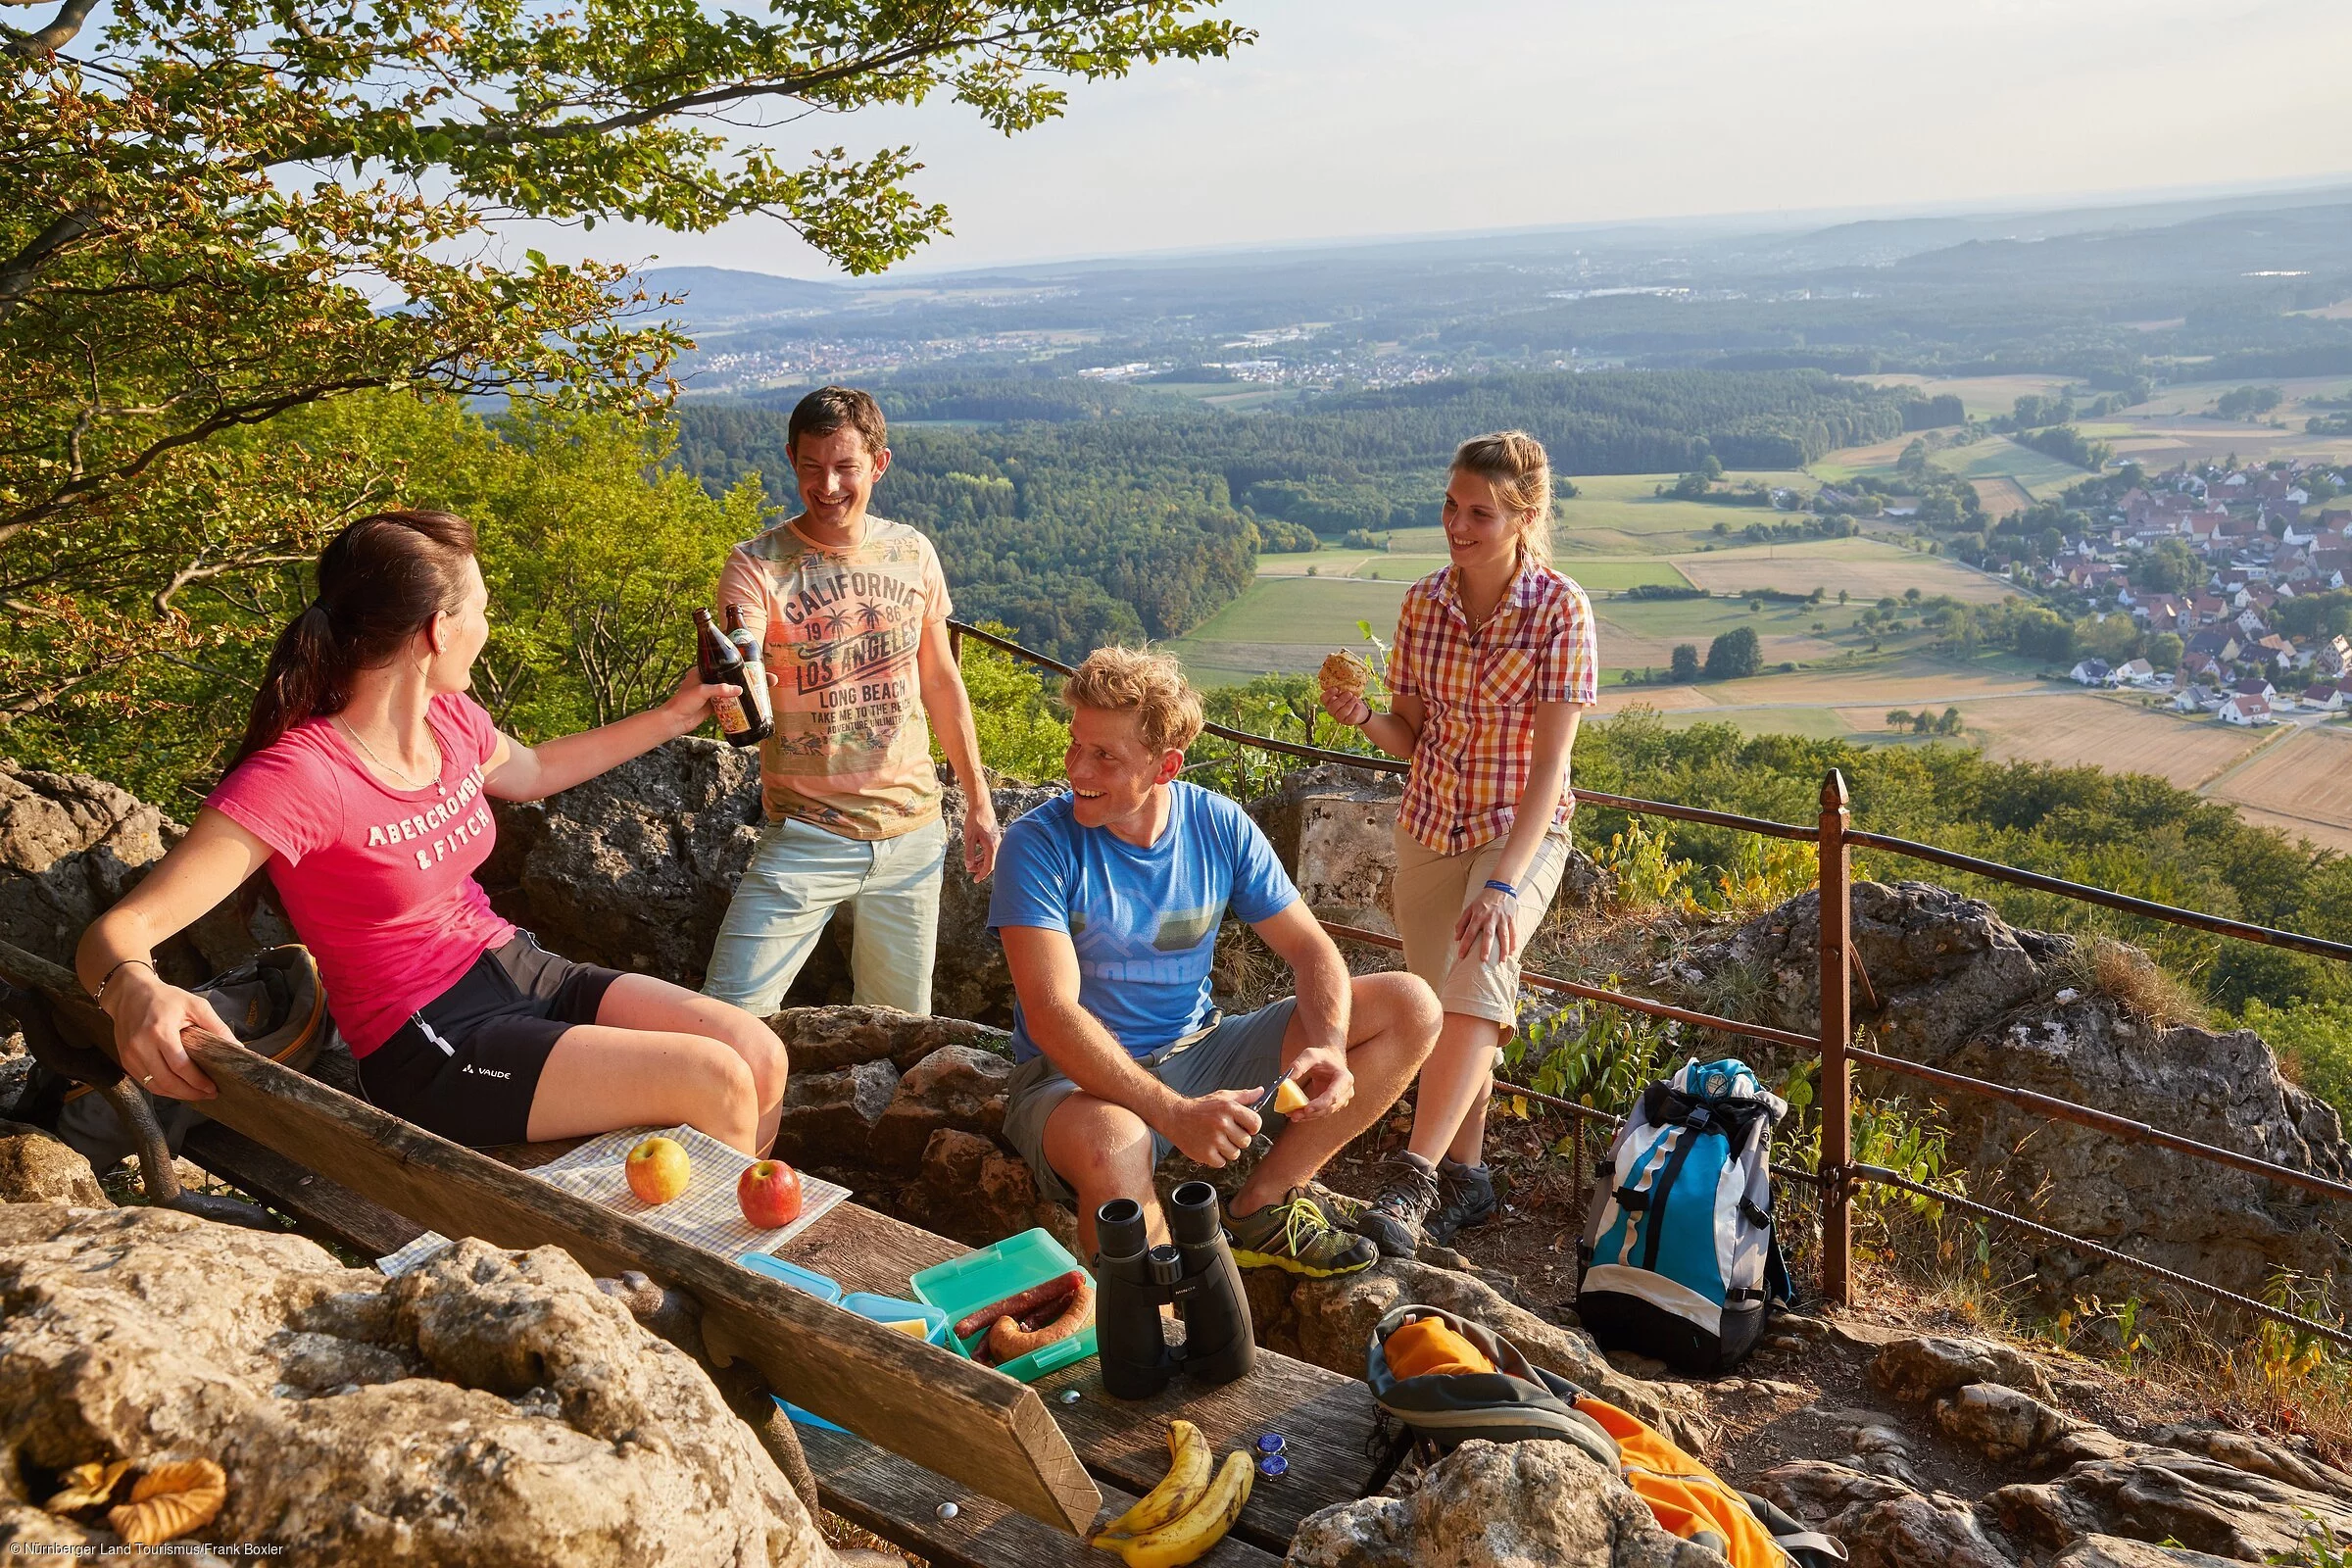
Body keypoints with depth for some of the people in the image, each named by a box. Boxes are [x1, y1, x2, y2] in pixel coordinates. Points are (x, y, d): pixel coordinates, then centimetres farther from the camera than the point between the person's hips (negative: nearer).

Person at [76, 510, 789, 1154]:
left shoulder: (450, 720, 1)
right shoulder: (297, 775, -22)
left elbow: (531, 770, 26)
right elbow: (115, 932, -25)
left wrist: (672, 716, 27)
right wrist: (134, 991, -49)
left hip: (522, 970, 8)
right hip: (431, 1050, -8)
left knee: (760, 1056, -9)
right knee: (714, 1085, -19)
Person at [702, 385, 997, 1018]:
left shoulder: (912, 553, 3)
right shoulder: (757, 566, -9)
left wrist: (978, 800, 13)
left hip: (912, 830, 4)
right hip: (806, 835, -3)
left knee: (903, 1027, 13)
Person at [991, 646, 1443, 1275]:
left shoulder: (1220, 825, -4)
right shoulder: (1040, 845, -17)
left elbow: (1309, 947, -1)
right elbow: (1051, 1013, -26)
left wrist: (1329, 1048, -22)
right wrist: (1173, 1112, -37)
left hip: (1198, 1053, 5)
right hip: (1075, 1076, -5)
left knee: (1411, 1007, -5)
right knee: (1113, 1147, -43)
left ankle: (1260, 1207, -7)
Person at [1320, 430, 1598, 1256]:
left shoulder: (1559, 608, -15)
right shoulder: (1422, 604, -2)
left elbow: (1549, 762, -19)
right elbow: (1412, 738, 5)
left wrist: (1504, 885, -28)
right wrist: (1365, 718, -18)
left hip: (1522, 832, -4)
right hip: (1429, 826, 5)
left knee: (1478, 982, -26)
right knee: (1445, 1006, 8)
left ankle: (1411, 1181, -25)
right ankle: (1466, 1176, 24)